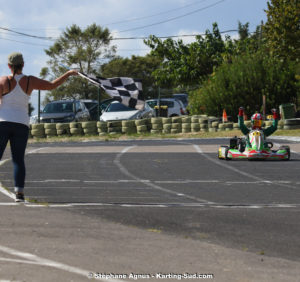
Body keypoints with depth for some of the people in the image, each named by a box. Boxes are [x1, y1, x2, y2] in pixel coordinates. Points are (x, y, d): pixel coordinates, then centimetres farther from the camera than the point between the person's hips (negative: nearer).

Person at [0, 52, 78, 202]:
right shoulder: (30, 81, 2)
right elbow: (52, 85, 9)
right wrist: (68, 73, 21)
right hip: (21, 124, 2)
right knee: (18, 160, 5)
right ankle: (19, 192, -8)